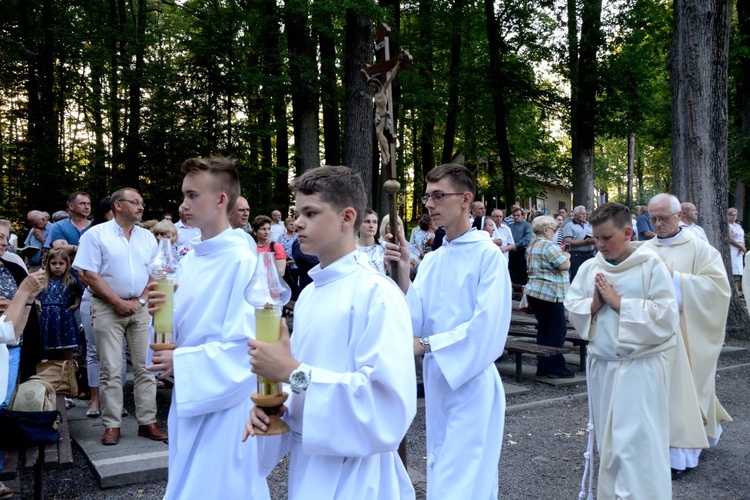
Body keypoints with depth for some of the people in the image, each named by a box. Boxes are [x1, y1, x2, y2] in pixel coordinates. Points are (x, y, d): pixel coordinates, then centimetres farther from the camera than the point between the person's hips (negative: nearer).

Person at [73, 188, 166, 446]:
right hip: (108, 308, -4)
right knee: (111, 370, -2)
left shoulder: (148, 237, 11)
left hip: (140, 307, 4)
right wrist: (119, 302, -11)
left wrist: (138, 300, -4)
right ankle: (111, 425, 6)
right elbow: (89, 275, -7)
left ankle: (148, 422, 9)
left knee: (145, 367, 2)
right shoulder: (96, 234, -2)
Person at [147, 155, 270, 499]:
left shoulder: (244, 263, -18)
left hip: (225, 401, -8)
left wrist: (181, 362, -18)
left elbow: (245, 345, -20)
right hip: (190, 396, 8)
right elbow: (184, 327, 12)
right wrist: (161, 312, -8)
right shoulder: (190, 259, 7)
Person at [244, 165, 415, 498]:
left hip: (352, 471, -7)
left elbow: (389, 399, -26)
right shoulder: (308, 295, 7)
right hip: (306, 460, 7)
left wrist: (293, 371, -24)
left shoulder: (376, 293, -18)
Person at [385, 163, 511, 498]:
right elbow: (416, 323, 1)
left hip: (471, 381, -7)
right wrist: (403, 275, -12)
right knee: (441, 473, 18)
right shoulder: (431, 260, 7)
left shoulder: (488, 254, -11)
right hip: (436, 379, 7)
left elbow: (488, 326, -19)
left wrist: (427, 344, -16)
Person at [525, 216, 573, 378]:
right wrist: (566, 256, 1)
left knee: (544, 330, 13)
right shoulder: (549, 246, -15)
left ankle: (543, 366, 16)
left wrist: (560, 254, 20)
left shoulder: (532, 246, 16)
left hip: (534, 292, 10)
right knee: (558, 331, -2)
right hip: (550, 294, -10)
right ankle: (556, 368, 1)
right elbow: (565, 265, -19)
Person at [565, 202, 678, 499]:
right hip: (601, 366, 5)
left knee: (638, 443, -6)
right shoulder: (589, 268, 5)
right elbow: (572, 310, 7)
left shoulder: (651, 266, -9)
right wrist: (594, 304, -12)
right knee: (608, 442, 15)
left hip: (641, 367, -5)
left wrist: (619, 302, -15)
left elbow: (665, 317, -15)